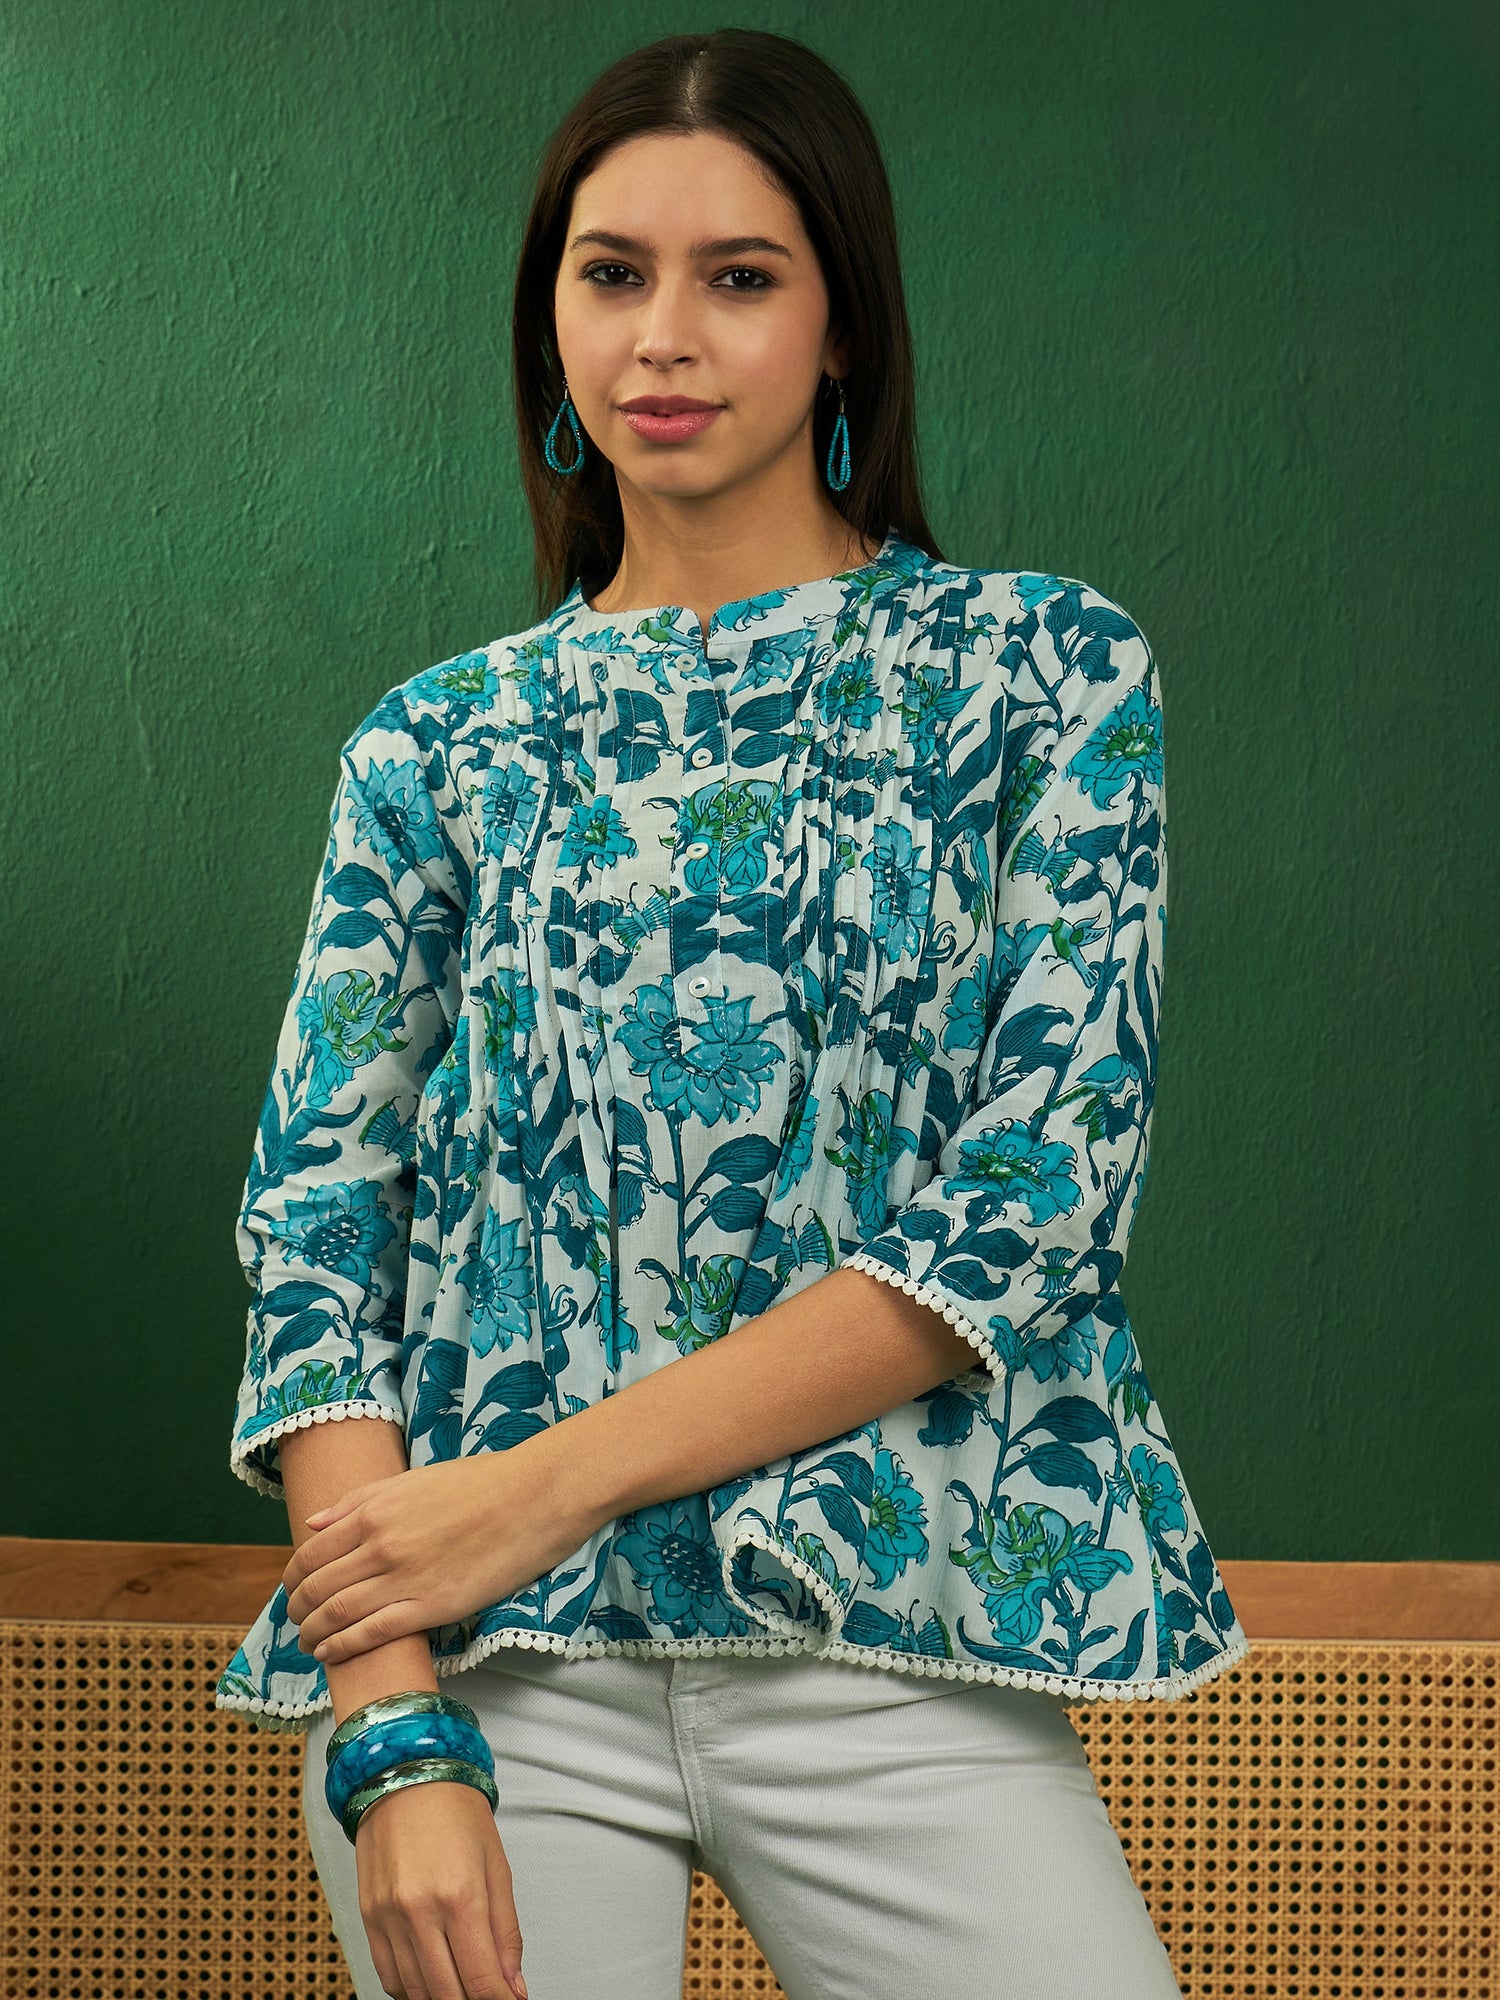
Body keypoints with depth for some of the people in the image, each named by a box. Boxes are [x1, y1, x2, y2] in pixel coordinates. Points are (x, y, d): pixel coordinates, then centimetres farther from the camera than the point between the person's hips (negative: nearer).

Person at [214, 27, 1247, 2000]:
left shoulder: (1047, 672, 2)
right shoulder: (440, 742, 7)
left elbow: (1036, 1207, -7)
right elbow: (316, 1230, 2)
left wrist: (545, 1482, -13)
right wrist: (396, 1732, -11)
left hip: (895, 1652, -1)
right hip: (492, 1667, 1)